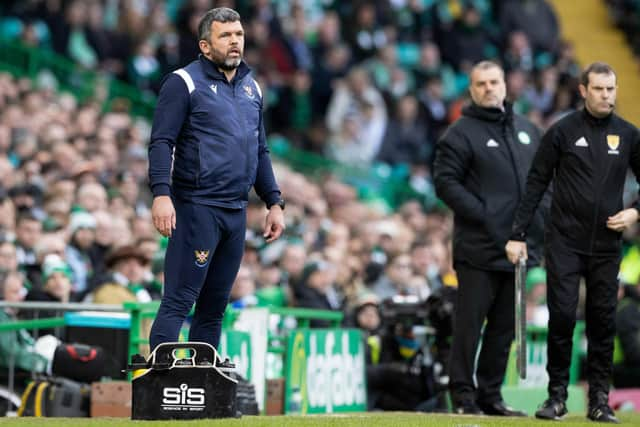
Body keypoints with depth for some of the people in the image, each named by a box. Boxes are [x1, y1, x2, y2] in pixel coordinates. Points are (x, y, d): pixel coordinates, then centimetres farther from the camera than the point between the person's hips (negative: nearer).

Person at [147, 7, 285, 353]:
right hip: (196, 208, -7)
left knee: (215, 307, 9)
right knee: (179, 301, -10)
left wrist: (274, 203, 17)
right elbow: (161, 142, -10)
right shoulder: (184, 82, -3)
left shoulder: (251, 88, 18)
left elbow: (260, 151, 24)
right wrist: (161, 194, -23)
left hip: (237, 213, 7)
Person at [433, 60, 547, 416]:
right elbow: (445, 182, -11)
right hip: (478, 248, -6)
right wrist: (482, 214, -17)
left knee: (505, 326, 10)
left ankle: (490, 394, 16)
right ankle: (462, 394, 0)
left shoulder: (527, 130, 16)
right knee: (469, 323, -5)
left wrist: (539, 218, 8)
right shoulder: (461, 133, -4)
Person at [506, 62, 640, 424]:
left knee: (604, 322, 4)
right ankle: (557, 396, 3)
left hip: (607, 245, 2)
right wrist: (519, 235, -5)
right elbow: (536, 184, -1)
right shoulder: (563, 132, -2)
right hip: (564, 243, -2)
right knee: (561, 316, -6)